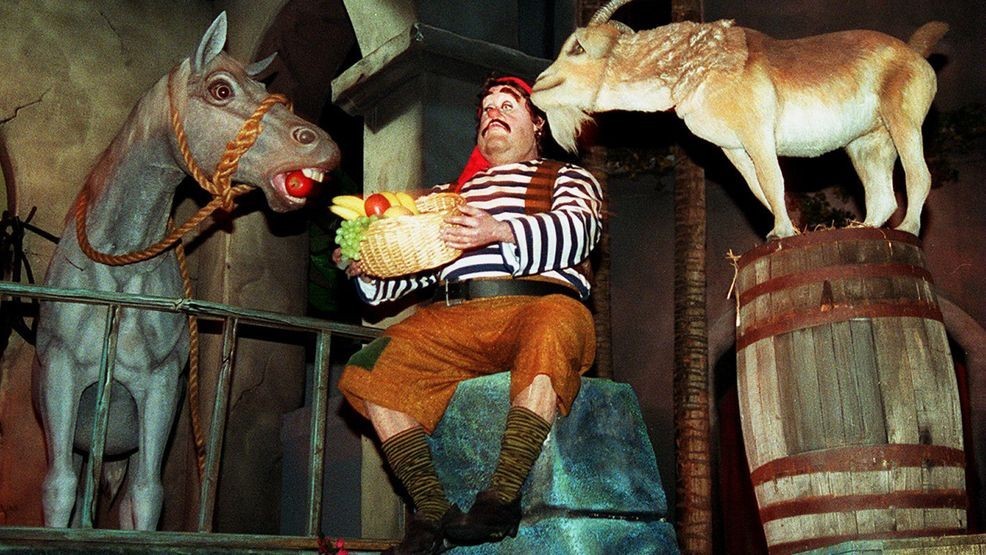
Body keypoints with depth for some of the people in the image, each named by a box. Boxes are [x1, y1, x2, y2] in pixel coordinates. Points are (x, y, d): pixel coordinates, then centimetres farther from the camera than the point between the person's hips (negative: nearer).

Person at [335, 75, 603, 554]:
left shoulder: (569, 178, 21)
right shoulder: (449, 193, 32)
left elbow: (576, 230, -2)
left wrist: (501, 231, -20)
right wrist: (366, 267, 2)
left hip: (537, 305, -4)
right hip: (453, 318, 4)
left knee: (551, 328, -39)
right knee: (367, 373, -19)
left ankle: (502, 497, -38)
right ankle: (432, 511, -18)